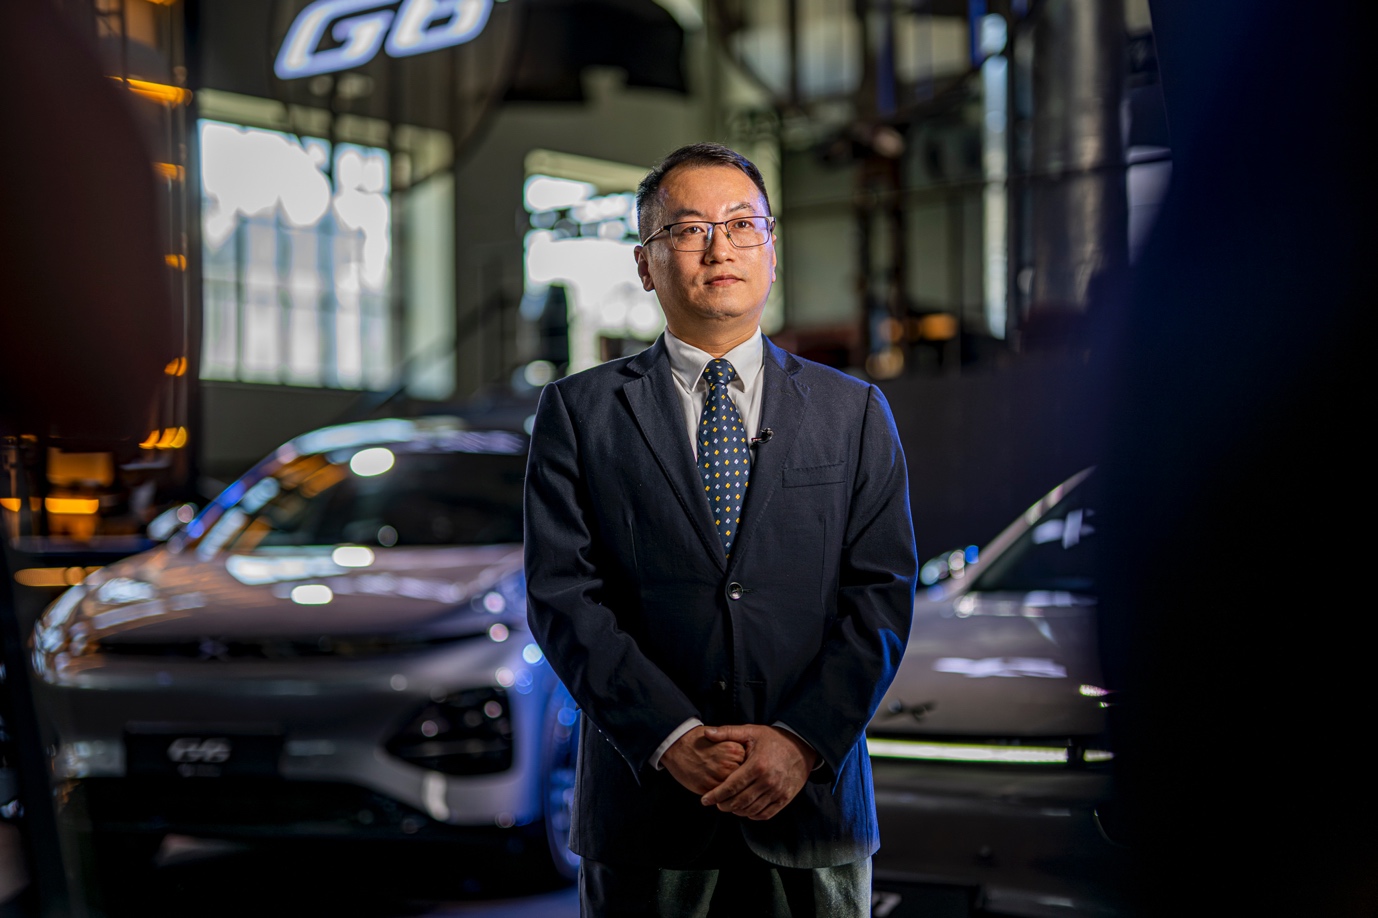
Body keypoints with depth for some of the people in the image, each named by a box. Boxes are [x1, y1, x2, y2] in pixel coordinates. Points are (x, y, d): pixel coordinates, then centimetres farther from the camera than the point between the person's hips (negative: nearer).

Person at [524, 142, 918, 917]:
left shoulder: (854, 412, 8)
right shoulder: (580, 410, 4)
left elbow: (883, 591, 1)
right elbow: (563, 594, -4)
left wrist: (804, 738, -12)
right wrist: (672, 736, -14)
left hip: (810, 793, 1)